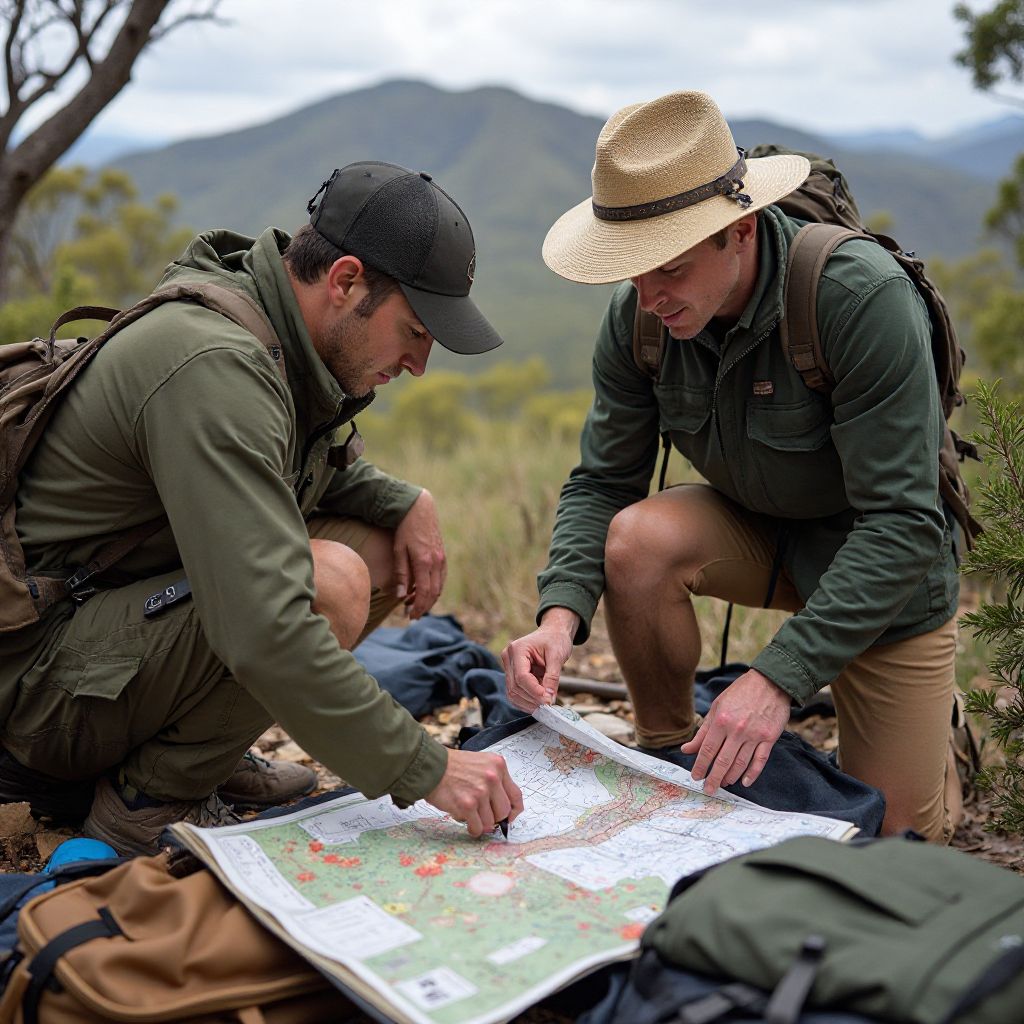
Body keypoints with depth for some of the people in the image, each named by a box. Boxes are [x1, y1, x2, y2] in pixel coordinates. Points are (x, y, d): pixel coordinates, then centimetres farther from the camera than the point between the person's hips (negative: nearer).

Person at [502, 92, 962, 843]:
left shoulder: (862, 297, -33)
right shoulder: (638, 317, -16)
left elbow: (903, 523, -33)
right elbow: (602, 482, -11)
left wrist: (778, 676, -40)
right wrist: (561, 612, -31)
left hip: (885, 567, -3)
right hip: (757, 532, 4)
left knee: (892, 834, -3)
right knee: (637, 536, -30)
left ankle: (929, 711, 32)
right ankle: (667, 756, -4)